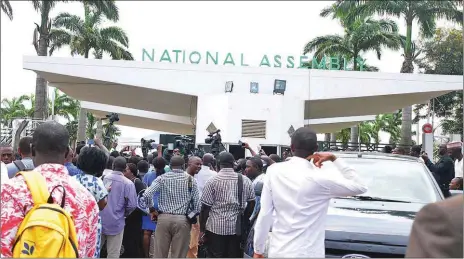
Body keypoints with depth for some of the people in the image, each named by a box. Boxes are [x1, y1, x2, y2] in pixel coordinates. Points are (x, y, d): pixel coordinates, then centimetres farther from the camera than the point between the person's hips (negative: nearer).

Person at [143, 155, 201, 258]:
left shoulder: (162, 178, 2)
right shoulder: (191, 179, 3)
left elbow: (146, 194, -9)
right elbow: (196, 204, -1)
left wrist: (152, 209, 5)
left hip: (164, 218, 1)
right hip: (183, 220, -1)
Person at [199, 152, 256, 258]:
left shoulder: (212, 181, -6)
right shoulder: (245, 180, 3)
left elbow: (205, 207, -7)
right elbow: (251, 202, 7)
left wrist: (202, 229, 0)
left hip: (216, 227, -2)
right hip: (237, 227, 3)